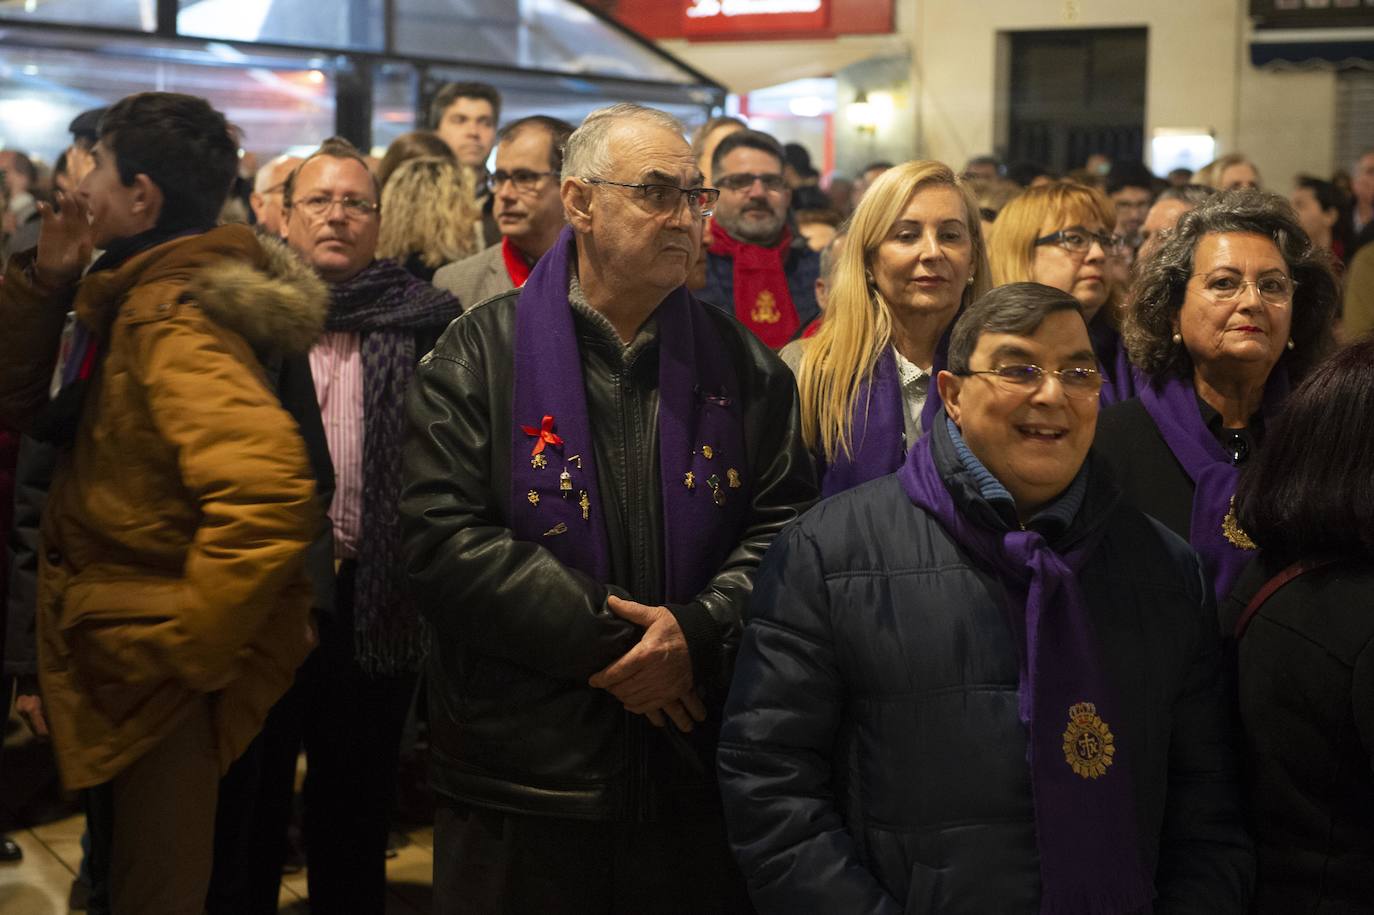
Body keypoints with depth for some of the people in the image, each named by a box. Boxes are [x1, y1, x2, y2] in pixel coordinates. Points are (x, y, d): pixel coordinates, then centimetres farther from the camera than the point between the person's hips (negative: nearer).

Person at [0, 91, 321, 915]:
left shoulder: (175, 315, -23)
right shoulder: (135, 299, 9)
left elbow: (269, 489, -37)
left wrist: (187, 643, -27)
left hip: (164, 683, -9)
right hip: (122, 669, 9)